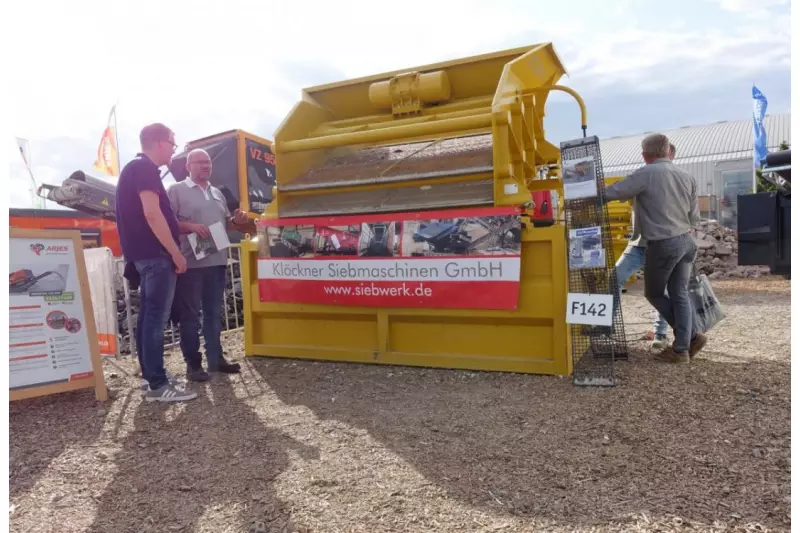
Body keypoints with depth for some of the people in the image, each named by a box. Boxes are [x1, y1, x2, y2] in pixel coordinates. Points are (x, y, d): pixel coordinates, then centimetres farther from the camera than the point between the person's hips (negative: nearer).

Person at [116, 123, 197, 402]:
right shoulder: (145, 168, -11)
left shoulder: (134, 168, 21)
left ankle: (151, 378, 19)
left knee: (148, 317, 12)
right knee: (156, 318, -9)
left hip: (144, 253, 11)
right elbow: (152, 214, -21)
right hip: (156, 254, -10)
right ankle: (158, 385, -6)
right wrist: (176, 253, -19)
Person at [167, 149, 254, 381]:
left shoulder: (217, 193, 19)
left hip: (216, 261, 7)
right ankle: (193, 363, 8)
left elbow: (225, 223, 23)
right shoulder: (176, 190, -1)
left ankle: (215, 358, 23)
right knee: (190, 314, 1)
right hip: (190, 263, -6)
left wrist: (237, 221, 2)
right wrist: (191, 226, -23)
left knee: (214, 313, 13)